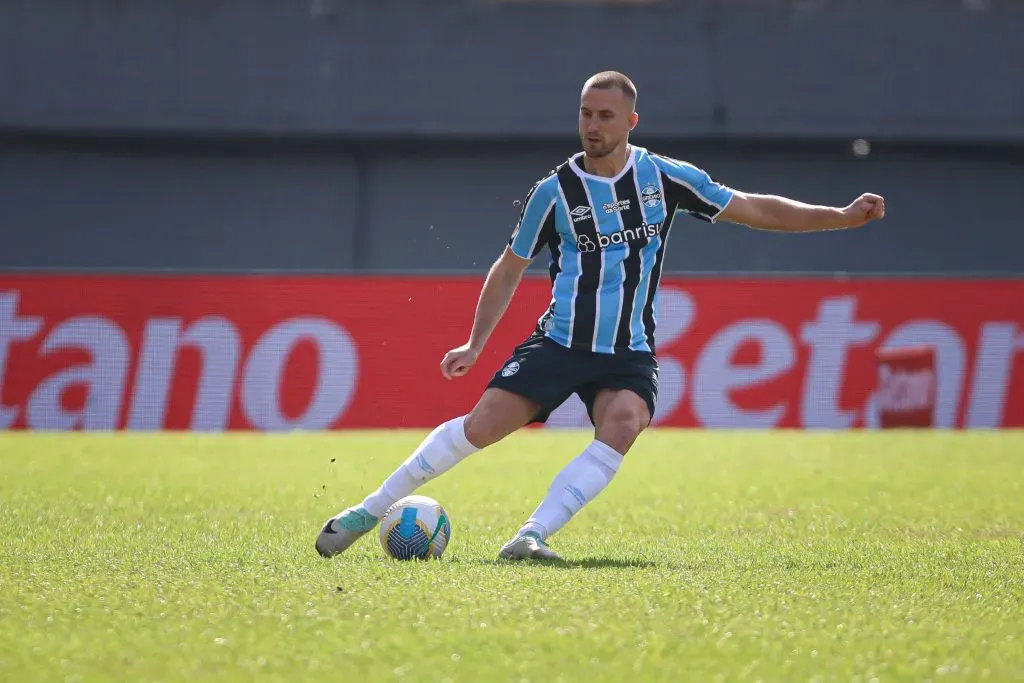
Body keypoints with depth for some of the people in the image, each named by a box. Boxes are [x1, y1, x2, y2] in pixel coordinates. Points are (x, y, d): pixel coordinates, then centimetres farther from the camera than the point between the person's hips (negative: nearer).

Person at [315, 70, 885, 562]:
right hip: (560, 341, -1)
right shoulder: (555, 191, -1)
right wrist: (475, 344, 5)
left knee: (624, 424, -30)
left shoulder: (666, 178, 1)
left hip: (629, 354, 1)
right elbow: (510, 268, 10)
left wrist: (843, 217, 2)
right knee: (482, 425, -15)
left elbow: (757, 210, 7)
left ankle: (533, 535, -31)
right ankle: (368, 512, -3)